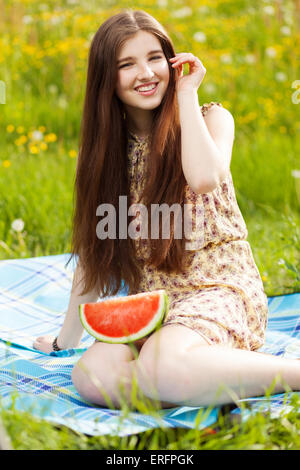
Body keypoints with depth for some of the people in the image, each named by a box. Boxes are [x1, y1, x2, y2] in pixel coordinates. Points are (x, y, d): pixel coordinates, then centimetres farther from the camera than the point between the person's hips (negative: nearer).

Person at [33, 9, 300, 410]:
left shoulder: (211, 118, 3)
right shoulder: (108, 146, 12)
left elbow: (204, 178, -22)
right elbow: (93, 247, 15)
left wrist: (187, 93, -9)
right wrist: (66, 339, 17)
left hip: (220, 289, -4)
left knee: (165, 370, -37)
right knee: (91, 375, -29)